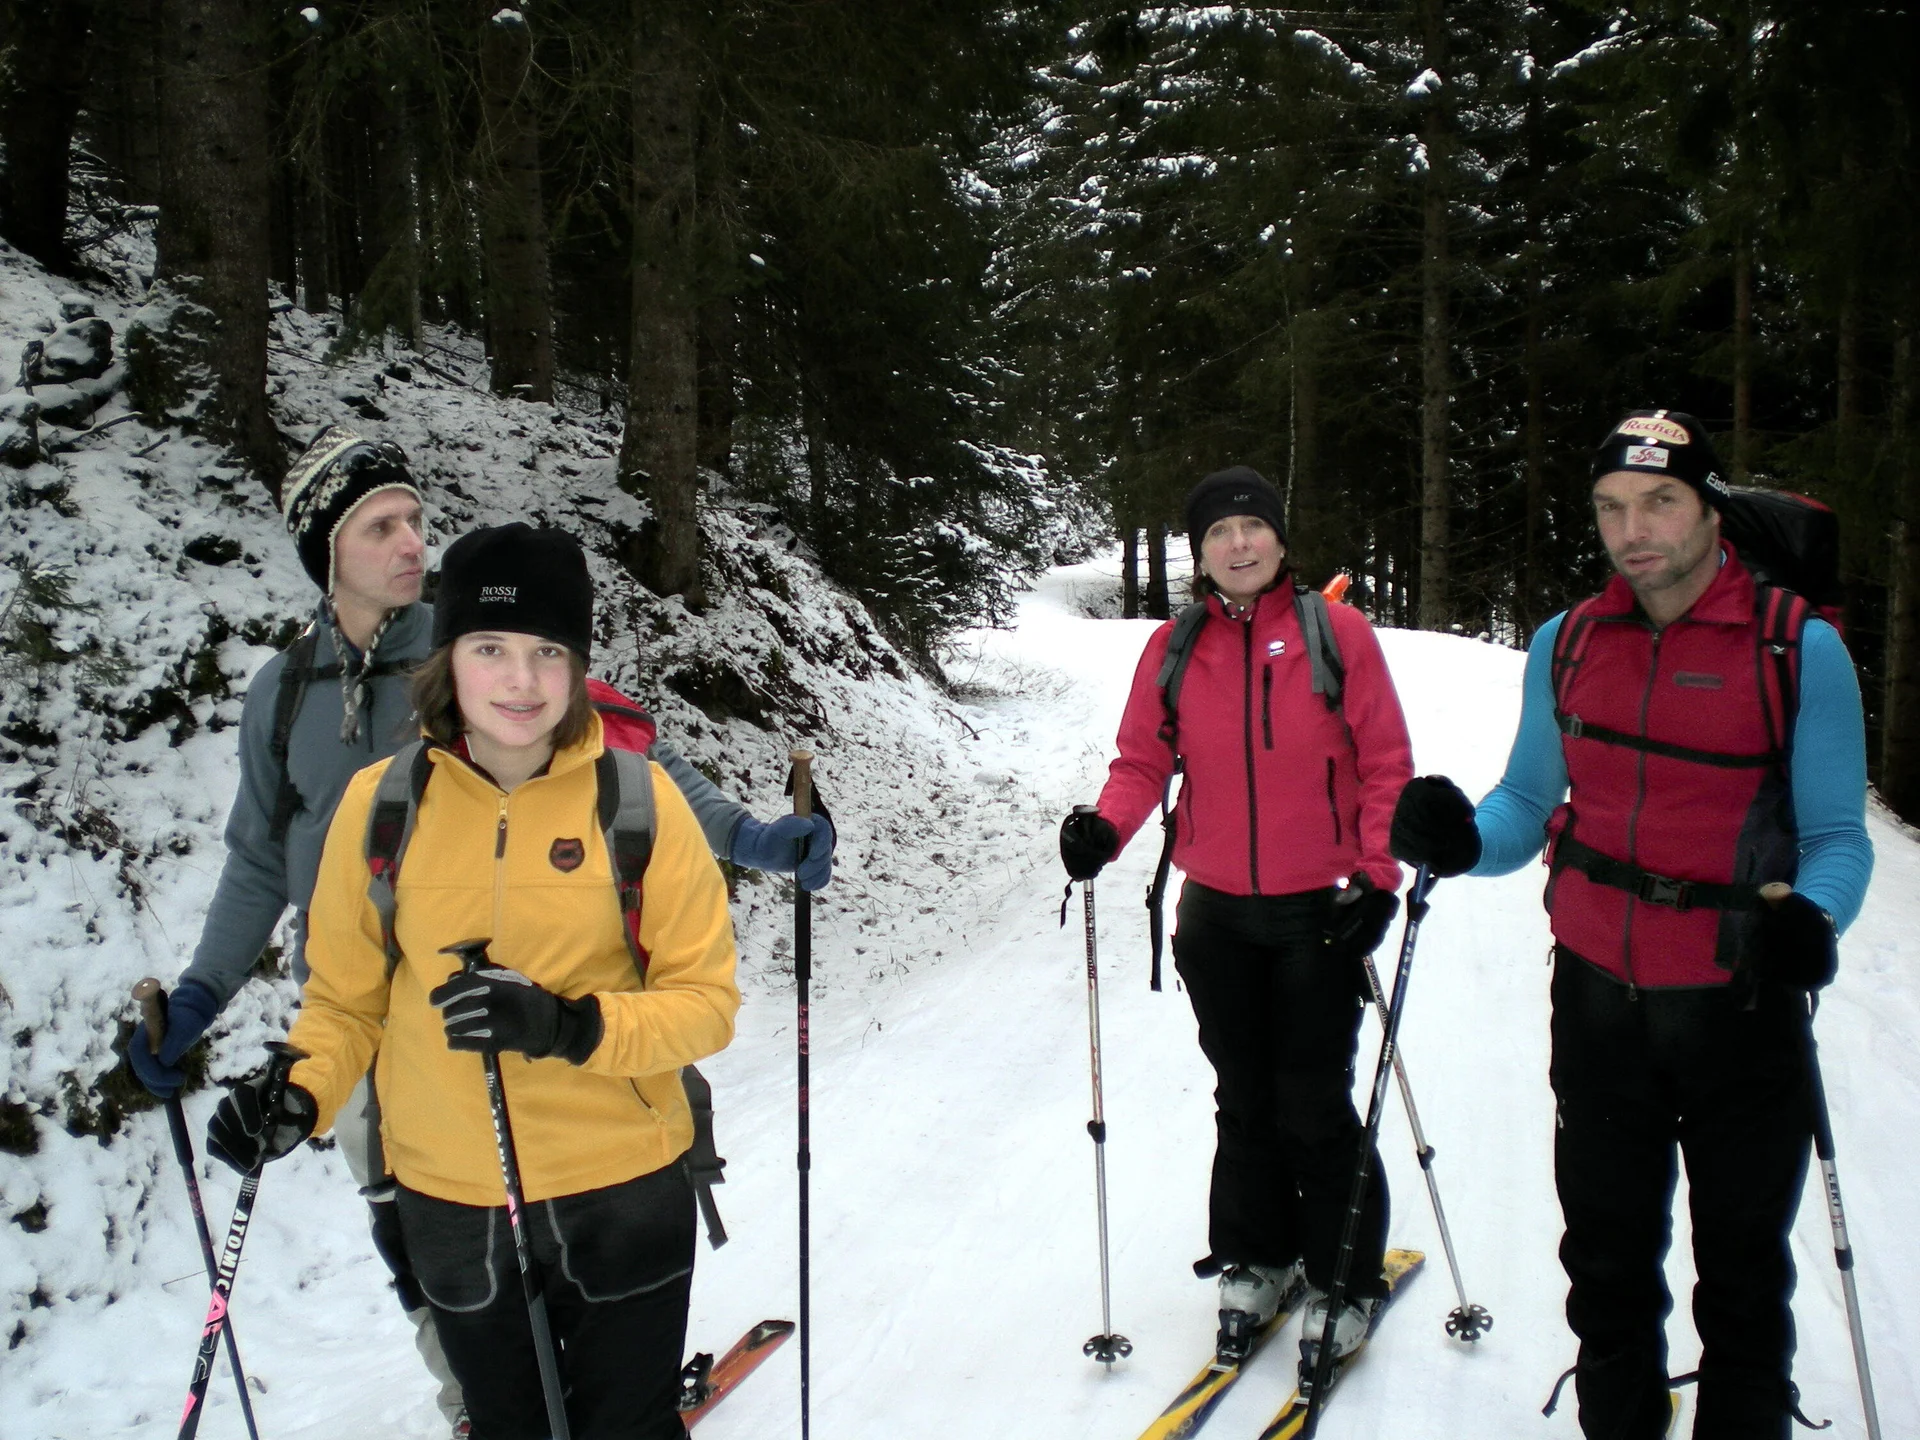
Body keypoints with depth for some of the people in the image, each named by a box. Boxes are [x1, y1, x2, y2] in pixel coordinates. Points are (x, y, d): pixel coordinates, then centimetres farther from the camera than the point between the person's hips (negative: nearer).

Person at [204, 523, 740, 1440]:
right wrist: (301, 1096, -12)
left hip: (623, 1194, -2)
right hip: (449, 1203, 2)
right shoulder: (379, 800, -7)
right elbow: (346, 994, 5)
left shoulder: (637, 796, -12)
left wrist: (572, 1027, -25)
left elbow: (706, 1000, -10)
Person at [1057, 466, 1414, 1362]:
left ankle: (1342, 1280, 22)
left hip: (1318, 910, -3)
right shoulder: (1173, 649, 2)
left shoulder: (1337, 632, -5)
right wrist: (1105, 828, -16)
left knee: (1314, 1104, 3)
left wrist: (1377, 874, -11)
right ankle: (1256, 1261, 33)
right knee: (1242, 1099, 15)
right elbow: (1143, 760, 3)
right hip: (1215, 915, 3)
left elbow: (1385, 764, -3)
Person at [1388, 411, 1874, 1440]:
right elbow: (1528, 806, 7)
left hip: (1739, 1005, -3)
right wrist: (1462, 838, -15)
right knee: (1606, 1256, 18)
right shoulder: (1565, 645, 3)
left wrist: (1809, 915, -28)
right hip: (1598, 995, 3)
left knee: (1741, 1266, 15)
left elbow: (1837, 833, -7)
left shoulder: (1799, 649, -9)